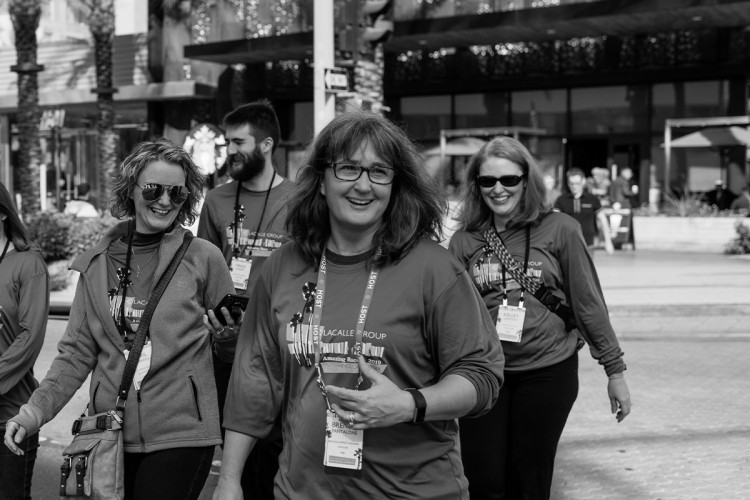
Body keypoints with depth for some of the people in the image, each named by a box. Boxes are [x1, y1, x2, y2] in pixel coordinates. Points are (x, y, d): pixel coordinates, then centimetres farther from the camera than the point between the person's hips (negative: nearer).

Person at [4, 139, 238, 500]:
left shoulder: (203, 257, -4)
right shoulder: (97, 262, 4)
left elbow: (232, 341, 8)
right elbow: (78, 352, 6)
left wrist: (226, 333, -12)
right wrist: (35, 410, -4)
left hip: (180, 433, -3)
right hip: (110, 433, 3)